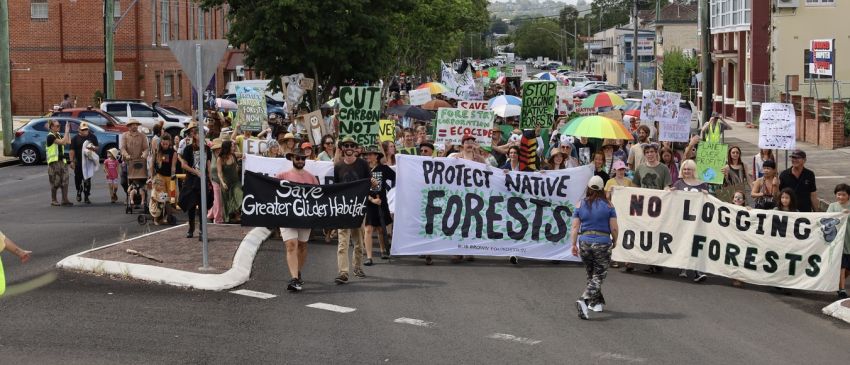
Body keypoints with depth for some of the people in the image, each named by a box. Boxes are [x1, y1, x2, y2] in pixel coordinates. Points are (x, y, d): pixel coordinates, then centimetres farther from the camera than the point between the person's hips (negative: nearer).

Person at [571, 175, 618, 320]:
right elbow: (614, 228, -4)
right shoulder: (608, 205, -3)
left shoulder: (580, 205, 2)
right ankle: (584, 300, -21)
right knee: (599, 275, 0)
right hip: (603, 243, -3)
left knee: (591, 274, 19)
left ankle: (597, 302, 29)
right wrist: (614, 241, 13)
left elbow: (575, 227, -1)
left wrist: (574, 244, 3)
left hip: (584, 242, 3)